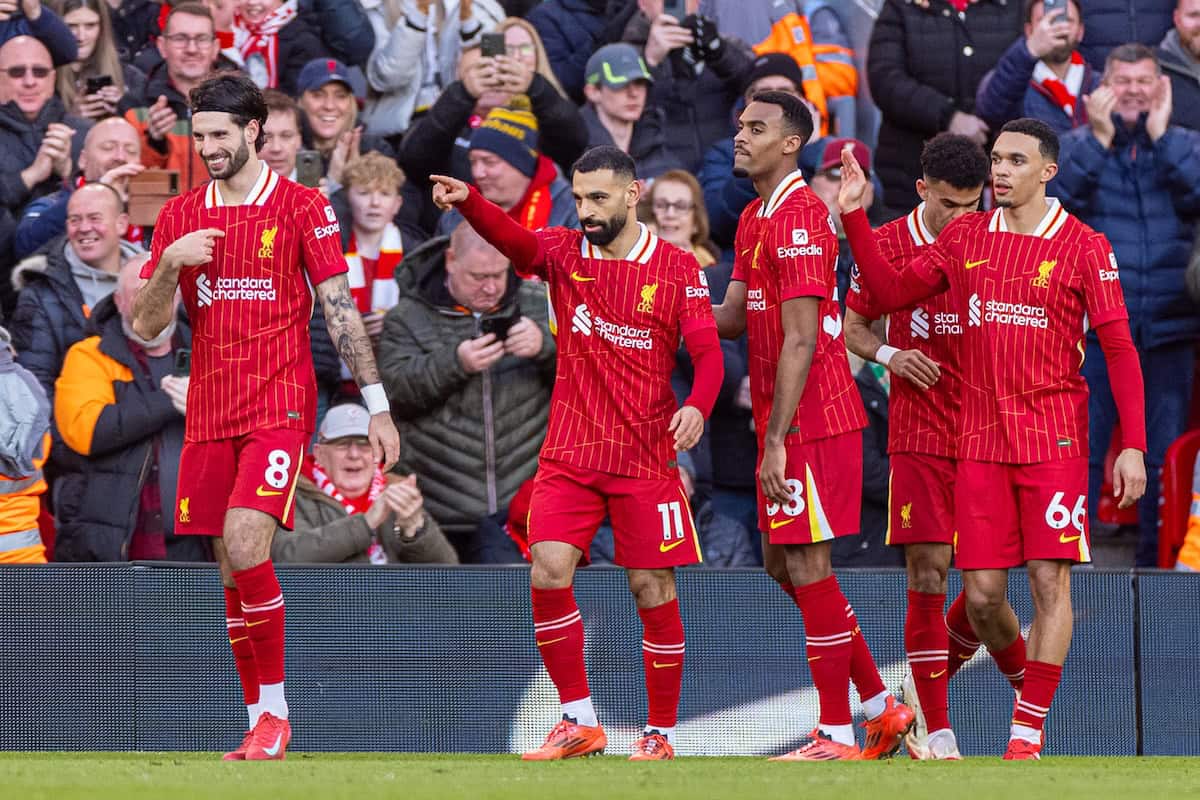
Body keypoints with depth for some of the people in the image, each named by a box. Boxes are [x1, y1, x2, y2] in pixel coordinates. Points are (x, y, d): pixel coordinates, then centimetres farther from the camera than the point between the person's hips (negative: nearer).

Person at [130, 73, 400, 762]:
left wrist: (378, 407, -4)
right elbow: (148, 326, 11)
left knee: (245, 548, -20)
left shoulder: (301, 207, -1)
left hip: (280, 407, -5)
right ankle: (261, 723, 11)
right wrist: (169, 265, -9)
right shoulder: (180, 216, 11)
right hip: (210, 414, 5)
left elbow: (341, 310, -1)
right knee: (232, 572, 4)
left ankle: (275, 711, -10)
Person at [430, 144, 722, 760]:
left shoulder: (677, 268, -1)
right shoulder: (564, 254, 4)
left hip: (645, 455, -2)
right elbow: (515, 240, -16)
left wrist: (697, 406, -28)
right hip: (569, 453, 2)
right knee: (548, 576, -10)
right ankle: (579, 723, 2)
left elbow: (707, 353, -6)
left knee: (652, 589, -1)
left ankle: (660, 733, 11)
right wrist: (467, 201, -37)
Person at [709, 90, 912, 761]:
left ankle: (837, 737, 1)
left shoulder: (800, 217, -16)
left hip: (811, 424, -10)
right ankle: (882, 710, 21)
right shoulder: (756, 219, 15)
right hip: (783, 426, 10)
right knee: (784, 565, 13)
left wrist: (777, 440, -22)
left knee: (807, 568, -5)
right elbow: (733, 318, 17)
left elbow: (800, 341, -20)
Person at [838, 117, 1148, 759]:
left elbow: (1120, 348, -3)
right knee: (981, 594, 0)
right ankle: (1029, 686, 26)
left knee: (1049, 580, -9)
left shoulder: (1083, 247, -2)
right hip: (979, 441, 3)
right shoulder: (964, 237, 9)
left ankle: (1027, 735, -6)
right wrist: (854, 217, 6)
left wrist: (1133, 445, -11)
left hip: (1054, 440, -3)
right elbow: (889, 293, 16)